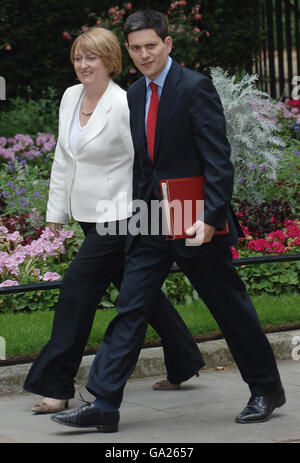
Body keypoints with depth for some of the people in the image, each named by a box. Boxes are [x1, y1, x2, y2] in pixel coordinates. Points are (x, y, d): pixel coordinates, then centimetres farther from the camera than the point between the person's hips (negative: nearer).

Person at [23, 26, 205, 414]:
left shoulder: (124, 105, -17)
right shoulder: (70, 97, 6)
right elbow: (63, 158, 14)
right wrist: (56, 210, 15)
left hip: (118, 217, -8)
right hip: (89, 216, 8)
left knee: (77, 289, -10)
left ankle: (57, 387, -3)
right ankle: (182, 366, 30)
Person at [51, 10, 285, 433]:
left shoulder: (195, 88, -12)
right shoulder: (134, 96, 10)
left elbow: (218, 158, -16)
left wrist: (210, 217, -22)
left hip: (194, 222, -6)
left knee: (231, 309, 6)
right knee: (129, 310, 0)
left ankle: (267, 390, 23)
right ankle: (103, 405, 0)